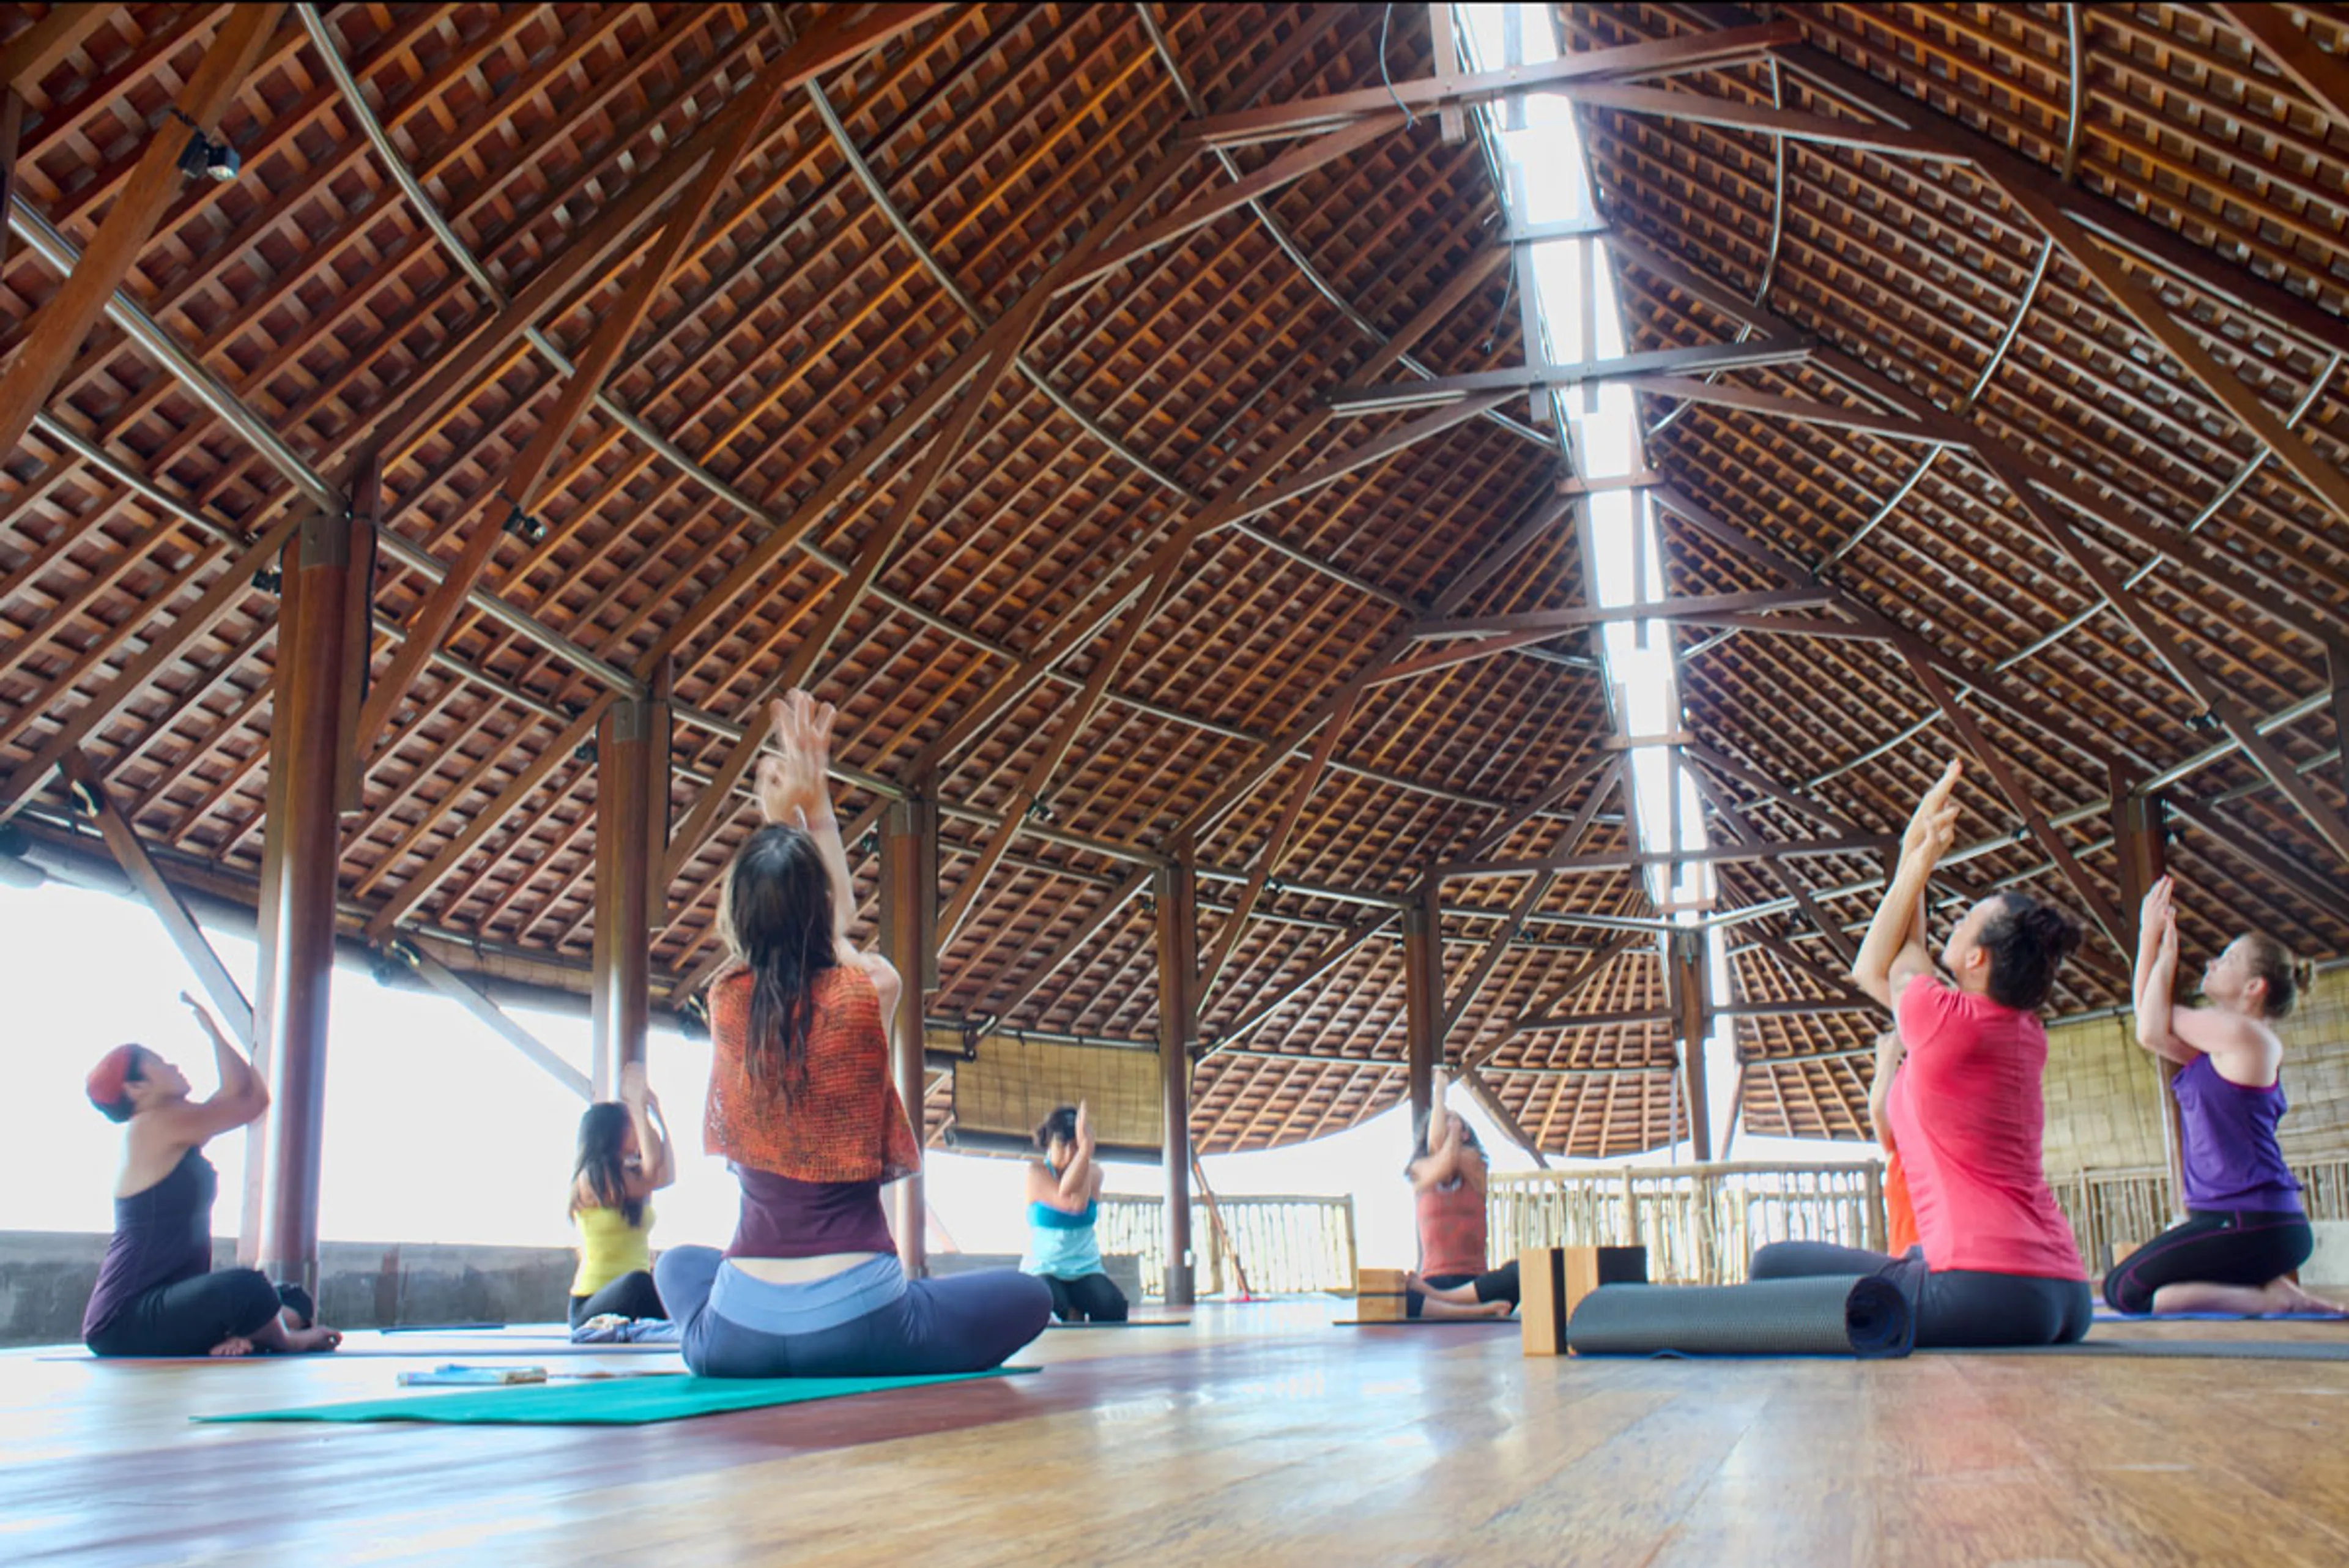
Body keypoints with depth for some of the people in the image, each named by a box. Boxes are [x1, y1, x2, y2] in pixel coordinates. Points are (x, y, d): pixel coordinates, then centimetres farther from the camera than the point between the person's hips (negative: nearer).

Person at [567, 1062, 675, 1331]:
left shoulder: (632, 1176, 14)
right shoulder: (589, 1180, -6)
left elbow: (667, 1175, -7)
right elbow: (652, 1174, -17)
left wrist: (656, 1112, 0)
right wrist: (639, 1107, -11)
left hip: (634, 1299, 6)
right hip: (592, 1306, -6)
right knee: (638, 1283, -39)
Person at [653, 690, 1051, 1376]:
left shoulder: (725, 1000, -2)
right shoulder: (870, 991, -8)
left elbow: (773, 918, 20)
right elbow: (838, 922, 16)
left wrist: (782, 819, 31)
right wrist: (816, 806, 26)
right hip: (857, 1328, -3)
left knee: (678, 1264, 38)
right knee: (1028, 1295, 19)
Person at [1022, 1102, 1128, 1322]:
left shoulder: (1093, 1172, 4)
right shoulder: (1036, 1173, -4)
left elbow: (1080, 1204, -19)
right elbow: (1069, 1202, -23)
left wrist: (1086, 1147, -23)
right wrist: (1086, 1150, -28)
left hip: (1086, 1269, 3)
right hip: (1043, 1270, -2)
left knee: (1114, 1305, -30)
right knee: (1051, 1307, -37)